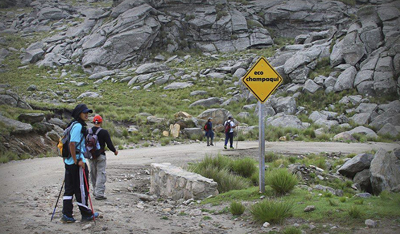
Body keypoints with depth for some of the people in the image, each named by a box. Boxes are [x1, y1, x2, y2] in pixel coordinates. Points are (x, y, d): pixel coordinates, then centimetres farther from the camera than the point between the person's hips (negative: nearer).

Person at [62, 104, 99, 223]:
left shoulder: (73, 125, 16)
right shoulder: (78, 126, -15)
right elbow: (72, 144, -24)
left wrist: (66, 157, 25)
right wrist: (77, 161, -22)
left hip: (69, 162, 10)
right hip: (77, 162, -10)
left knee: (69, 188, 10)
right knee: (82, 188, 2)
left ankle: (67, 215, 11)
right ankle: (86, 214, 12)